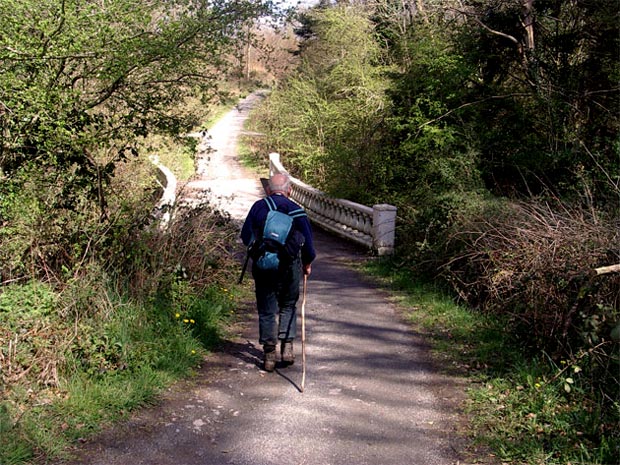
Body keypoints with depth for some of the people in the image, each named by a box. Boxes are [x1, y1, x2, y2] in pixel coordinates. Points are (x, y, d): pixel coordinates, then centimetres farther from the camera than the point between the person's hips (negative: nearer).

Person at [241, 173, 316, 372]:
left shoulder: (258, 207, 3)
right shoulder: (296, 210, 2)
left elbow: (246, 235, 3)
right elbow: (307, 241, 2)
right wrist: (307, 263, 17)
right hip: (290, 265, 0)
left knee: (267, 310, 7)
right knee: (288, 306, 16)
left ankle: (269, 355, 8)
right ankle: (287, 346, 7)